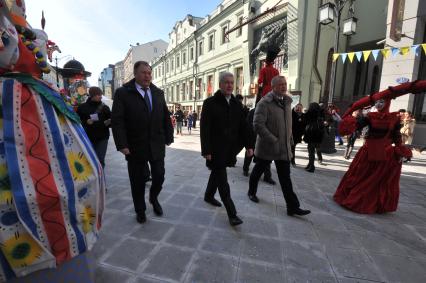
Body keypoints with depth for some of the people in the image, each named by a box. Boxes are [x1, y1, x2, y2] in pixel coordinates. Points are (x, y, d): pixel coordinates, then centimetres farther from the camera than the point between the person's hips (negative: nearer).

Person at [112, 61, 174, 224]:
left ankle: (153, 198, 40)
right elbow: (117, 121, -9)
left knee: (159, 176, 8)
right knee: (138, 181, 10)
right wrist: (122, 145, -15)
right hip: (135, 147, -3)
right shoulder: (123, 93, -4)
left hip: (157, 145, 3)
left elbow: (166, 117, 10)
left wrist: (168, 137, 5)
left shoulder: (158, 93, 9)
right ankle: (140, 210, 33)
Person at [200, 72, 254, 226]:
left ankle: (209, 196, 43)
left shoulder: (236, 104, 8)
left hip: (229, 149, 6)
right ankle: (232, 213, 5)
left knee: (217, 173, 21)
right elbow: (204, 128, -13)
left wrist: (248, 145, 4)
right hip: (216, 149, -6)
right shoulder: (210, 103, -8)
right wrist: (206, 151, -17)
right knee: (222, 181, -2)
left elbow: (243, 126, 10)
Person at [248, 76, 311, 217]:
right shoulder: (264, 103, -13)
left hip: (284, 148, 6)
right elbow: (258, 125, -22)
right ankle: (252, 192, 38)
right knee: (258, 170, 15)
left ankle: (293, 207, 14)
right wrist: (273, 141, -22)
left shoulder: (287, 102, 10)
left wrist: (289, 140, 12)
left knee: (285, 177, 7)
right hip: (267, 146, -5)